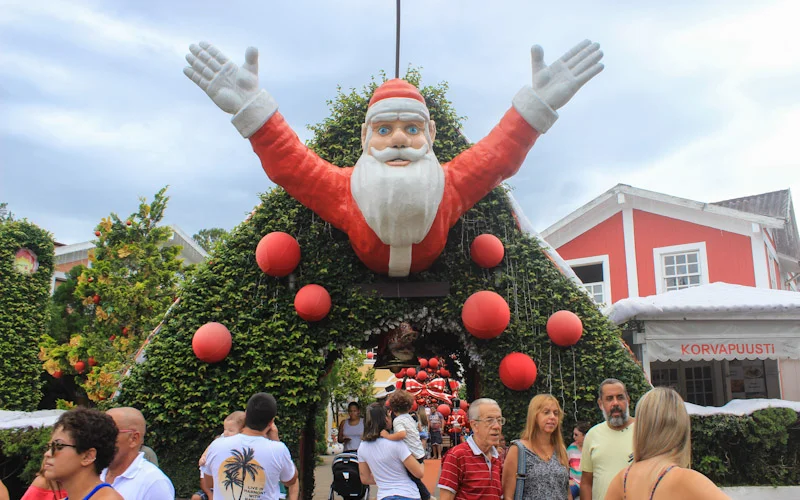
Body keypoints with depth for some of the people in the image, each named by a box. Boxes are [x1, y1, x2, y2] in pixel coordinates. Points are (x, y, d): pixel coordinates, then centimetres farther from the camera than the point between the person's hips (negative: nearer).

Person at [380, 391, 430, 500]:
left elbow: (402, 434, -36)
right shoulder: (409, 417, 10)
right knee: (415, 479, 26)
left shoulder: (398, 420, -16)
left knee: (414, 480, 6)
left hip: (413, 456, -9)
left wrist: (387, 435, -28)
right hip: (420, 453, 9)